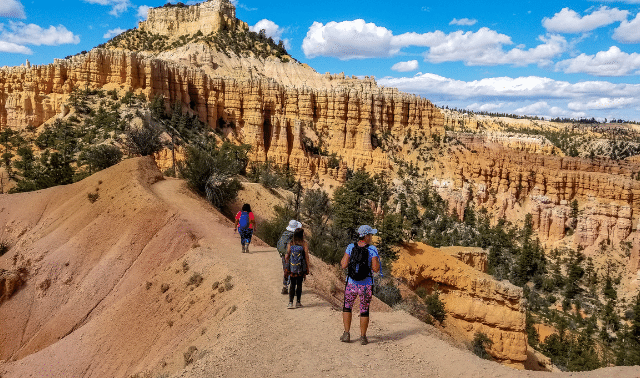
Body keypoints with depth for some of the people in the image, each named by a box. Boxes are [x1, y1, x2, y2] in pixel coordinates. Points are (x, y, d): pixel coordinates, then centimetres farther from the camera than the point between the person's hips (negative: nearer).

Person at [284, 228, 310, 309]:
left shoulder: (290, 244, 1)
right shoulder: (304, 244, -6)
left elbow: (287, 256, 2)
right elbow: (306, 256, -5)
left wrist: (288, 266, 14)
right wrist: (307, 268, 2)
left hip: (292, 267, 2)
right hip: (301, 267, -2)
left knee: (292, 284, 8)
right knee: (299, 284, 9)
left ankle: (290, 302, -2)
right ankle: (298, 302, 15)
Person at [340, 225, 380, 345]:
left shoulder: (350, 247, -7)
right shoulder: (372, 249, -11)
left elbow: (344, 265, -11)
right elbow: (376, 269, -13)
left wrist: (343, 259, 10)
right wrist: (377, 261, 6)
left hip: (351, 284, 1)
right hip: (366, 286, -1)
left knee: (347, 307, 20)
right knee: (364, 311, 14)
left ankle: (346, 334, 16)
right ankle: (363, 337, 19)